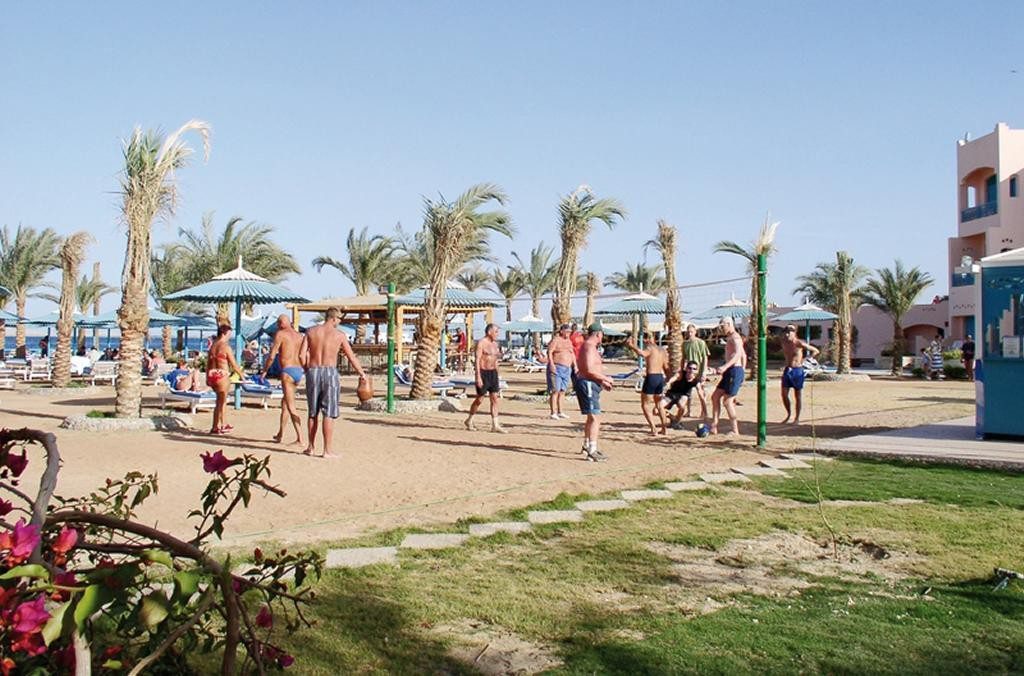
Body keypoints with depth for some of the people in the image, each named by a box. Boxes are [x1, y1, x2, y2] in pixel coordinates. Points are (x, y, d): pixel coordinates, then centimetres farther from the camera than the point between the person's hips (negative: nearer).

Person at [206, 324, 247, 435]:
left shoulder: (212, 345, 10)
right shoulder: (226, 346, -11)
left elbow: (208, 363, 13)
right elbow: (233, 364, -10)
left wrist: (208, 377, 18)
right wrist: (241, 374, 4)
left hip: (212, 375, 7)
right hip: (222, 375, -7)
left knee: (222, 399, 19)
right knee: (221, 402, 3)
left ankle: (224, 424, 23)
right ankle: (215, 428, 6)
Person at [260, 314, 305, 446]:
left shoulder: (280, 334, -2)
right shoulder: (300, 336, 15)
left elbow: (271, 356, -6)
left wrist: (264, 371, 6)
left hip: (287, 371, -7)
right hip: (299, 371, 7)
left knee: (291, 407, -8)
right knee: (284, 401, 22)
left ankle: (300, 438, -15)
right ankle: (280, 434, 31)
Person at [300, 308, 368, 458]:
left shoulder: (311, 332, 6)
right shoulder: (339, 334, -1)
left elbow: (301, 355, 0)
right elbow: (352, 357, 4)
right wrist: (362, 374, 16)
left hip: (313, 372, 3)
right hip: (330, 372, -3)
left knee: (313, 412, 16)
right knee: (329, 414, 0)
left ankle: (310, 447, 22)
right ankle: (327, 451, 0)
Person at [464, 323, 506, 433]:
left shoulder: (495, 344, 13)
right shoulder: (481, 343, -11)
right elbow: (477, 360, -16)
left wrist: (497, 376, 18)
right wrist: (478, 377, -22)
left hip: (493, 373, 7)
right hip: (483, 372, -7)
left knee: (495, 399, 0)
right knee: (479, 399, 3)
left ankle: (495, 425, 1)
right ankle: (469, 421, 21)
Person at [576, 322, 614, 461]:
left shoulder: (588, 346, 18)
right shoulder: (590, 346, -16)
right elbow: (589, 370, -26)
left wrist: (602, 382, 22)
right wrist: (606, 378, -14)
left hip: (590, 385, 11)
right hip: (587, 384, -11)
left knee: (591, 417, 23)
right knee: (595, 418, -14)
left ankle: (586, 446, 36)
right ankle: (592, 452, -18)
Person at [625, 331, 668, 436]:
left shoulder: (649, 348, -10)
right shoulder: (662, 350, 14)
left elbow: (641, 353, -34)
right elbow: (665, 367, 20)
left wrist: (631, 346, -21)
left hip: (651, 377, -8)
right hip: (661, 377, 8)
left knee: (645, 405, 3)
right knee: (658, 404, 23)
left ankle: (653, 429, -6)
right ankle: (664, 429, 23)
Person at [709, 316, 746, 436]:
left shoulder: (735, 337, -11)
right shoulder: (731, 338, 21)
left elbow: (738, 354, -28)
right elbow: (744, 355, 29)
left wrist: (725, 367, -40)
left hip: (735, 370, -10)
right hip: (730, 372, 10)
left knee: (727, 401, -7)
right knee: (715, 397, 9)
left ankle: (735, 430, 1)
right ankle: (714, 427, 9)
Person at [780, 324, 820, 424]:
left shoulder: (800, 343, -12)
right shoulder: (784, 343, 4)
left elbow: (816, 351, -4)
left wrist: (805, 359, -7)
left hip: (797, 370, -5)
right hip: (787, 370, 5)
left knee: (797, 396, 4)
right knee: (784, 394, 0)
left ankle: (797, 418, 12)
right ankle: (788, 414, 20)